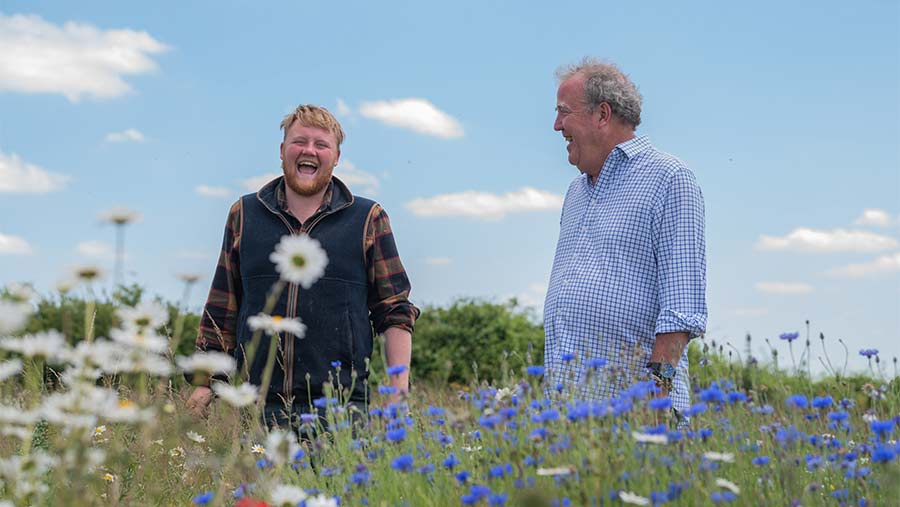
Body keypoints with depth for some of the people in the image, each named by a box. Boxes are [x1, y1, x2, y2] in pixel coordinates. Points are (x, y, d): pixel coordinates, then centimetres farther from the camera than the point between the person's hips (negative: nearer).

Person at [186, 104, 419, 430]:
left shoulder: (368, 219, 9)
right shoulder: (244, 215, 14)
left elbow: (395, 311, 8)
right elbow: (221, 310, 17)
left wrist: (399, 391, -2)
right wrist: (205, 382, 11)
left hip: (339, 405, -1)